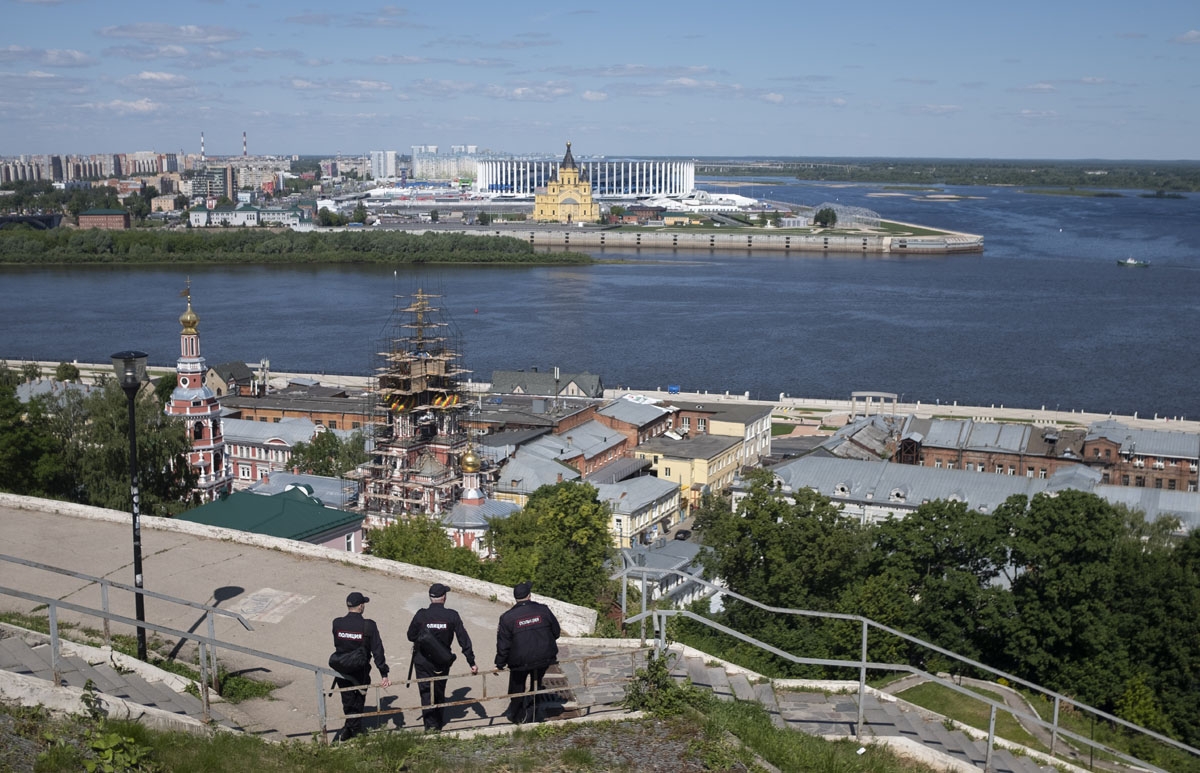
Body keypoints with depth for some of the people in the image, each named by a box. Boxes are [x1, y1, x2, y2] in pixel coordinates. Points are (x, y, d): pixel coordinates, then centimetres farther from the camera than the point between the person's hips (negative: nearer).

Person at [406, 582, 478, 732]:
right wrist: (472, 662, -3)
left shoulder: (421, 615, -14)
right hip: (443, 662, 2)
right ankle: (439, 723, 32)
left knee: (426, 693, 5)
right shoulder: (452, 616, -12)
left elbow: (411, 636, -2)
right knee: (440, 692, 19)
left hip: (422, 661, -2)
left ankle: (431, 725, -2)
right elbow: (464, 640, -8)